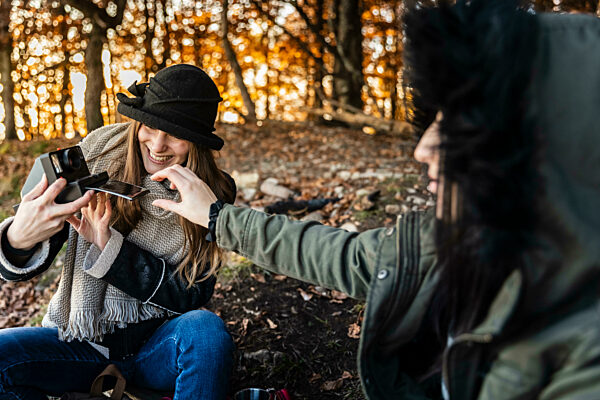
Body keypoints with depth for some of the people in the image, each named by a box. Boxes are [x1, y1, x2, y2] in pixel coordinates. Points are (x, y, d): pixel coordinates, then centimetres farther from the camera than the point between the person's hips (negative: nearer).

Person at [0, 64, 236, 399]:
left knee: (206, 329, -32)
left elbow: (192, 295, -11)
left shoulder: (214, 194, -8)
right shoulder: (94, 160, -10)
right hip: (83, 341, 2)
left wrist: (110, 247, -24)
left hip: (161, 344, -1)